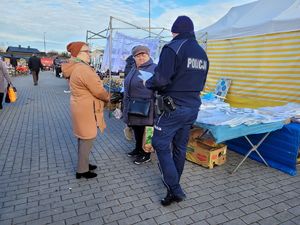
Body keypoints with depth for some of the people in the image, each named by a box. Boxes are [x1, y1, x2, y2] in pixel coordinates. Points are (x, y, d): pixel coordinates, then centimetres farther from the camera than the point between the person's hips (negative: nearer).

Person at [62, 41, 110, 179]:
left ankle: (83, 164, 36)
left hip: (81, 107, 11)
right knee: (87, 140, 2)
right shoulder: (84, 69, -23)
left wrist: (103, 97, 8)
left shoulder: (75, 68, 10)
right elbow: (98, 90, -22)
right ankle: (82, 170, 15)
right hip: (87, 110, -10)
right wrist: (107, 98, -2)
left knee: (83, 138, 20)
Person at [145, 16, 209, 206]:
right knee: (180, 147, 16)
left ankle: (175, 189, 2)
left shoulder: (173, 48, -11)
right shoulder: (202, 53, 13)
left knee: (161, 144, 3)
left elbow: (161, 79, -20)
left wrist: (149, 83, 0)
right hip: (193, 107, 8)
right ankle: (174, 183, 32)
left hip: (175, 107, -8)